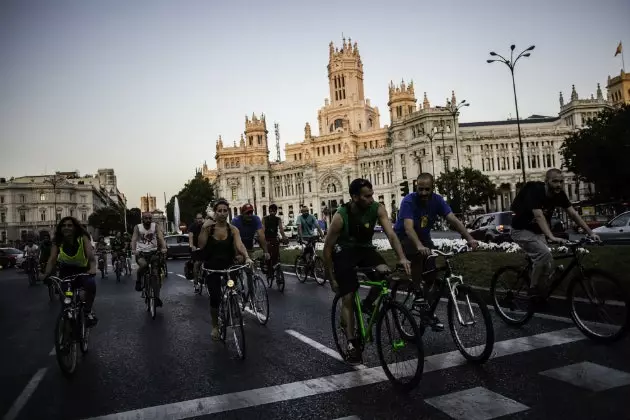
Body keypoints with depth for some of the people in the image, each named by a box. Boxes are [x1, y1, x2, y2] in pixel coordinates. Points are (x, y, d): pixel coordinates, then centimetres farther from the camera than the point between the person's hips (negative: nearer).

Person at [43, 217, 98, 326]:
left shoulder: (83, 238, -16)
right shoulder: (58, 242, -9)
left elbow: (91, 255, -29)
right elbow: (52, 259, -16)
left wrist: (93, 268, -47)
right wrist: (46, 275, -32)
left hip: (83, 270, -3)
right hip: (66, 271, 3)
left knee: (91, 284, -31)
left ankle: (88, 311, -10)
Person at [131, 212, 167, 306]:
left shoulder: (156, 226, -3)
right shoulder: (137, 227, -4)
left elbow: (161, 237, -17)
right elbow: (134, 239, -15)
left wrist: (164, 248, -35)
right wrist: (133, 250, -35)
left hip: (153, 252, 1)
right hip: (141, 253, -1)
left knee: (156, 274, -7)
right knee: (143, 265, -34)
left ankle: (157, 297, 1)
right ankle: (138, 281, -6)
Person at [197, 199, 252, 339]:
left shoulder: (233, 230, -4)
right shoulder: (209, 227, -4)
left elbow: (239, 245, -19)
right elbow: (201, 245, -15)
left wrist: (247, 257, -36)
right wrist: (203, 228, -24)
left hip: (228, 267, 1)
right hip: (212, 268, -1)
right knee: (215, 298, -8)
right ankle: (215, 326, 16)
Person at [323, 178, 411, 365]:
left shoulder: (378, 209, -19)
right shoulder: (340, 217, -25)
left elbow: (391, 234, -25)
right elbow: (327, 248, -16)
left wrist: (402, 257, -43)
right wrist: (331, 278, -12)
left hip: (365, 247, 3)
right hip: (344, 251, -3)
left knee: (386, 273, -25)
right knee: (348, 298, -9)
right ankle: (351, 343, 3)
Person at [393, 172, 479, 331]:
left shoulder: (437, 200, -14)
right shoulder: (408, 201, -28)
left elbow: (453, 220, -24)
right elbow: (408, 227, -42)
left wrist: (469, 238, -39)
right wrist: (419, 246, -60)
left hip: (424, 237, 5)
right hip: (405, 238, -4)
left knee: (432, 274, -7)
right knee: (418, 255, -35)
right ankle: (417, 293, -15)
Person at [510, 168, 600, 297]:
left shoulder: (560, 194, -5)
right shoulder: (535, 191, -26)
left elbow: (573, 214, -4)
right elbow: (539, 216, -37)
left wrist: (590, 233, -11)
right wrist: (552, 237, -49)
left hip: (537, 232, 7)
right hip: (522, 230, -7)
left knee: (546, 269, 2)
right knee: (545, 254, -28)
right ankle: (534, 289, -13)